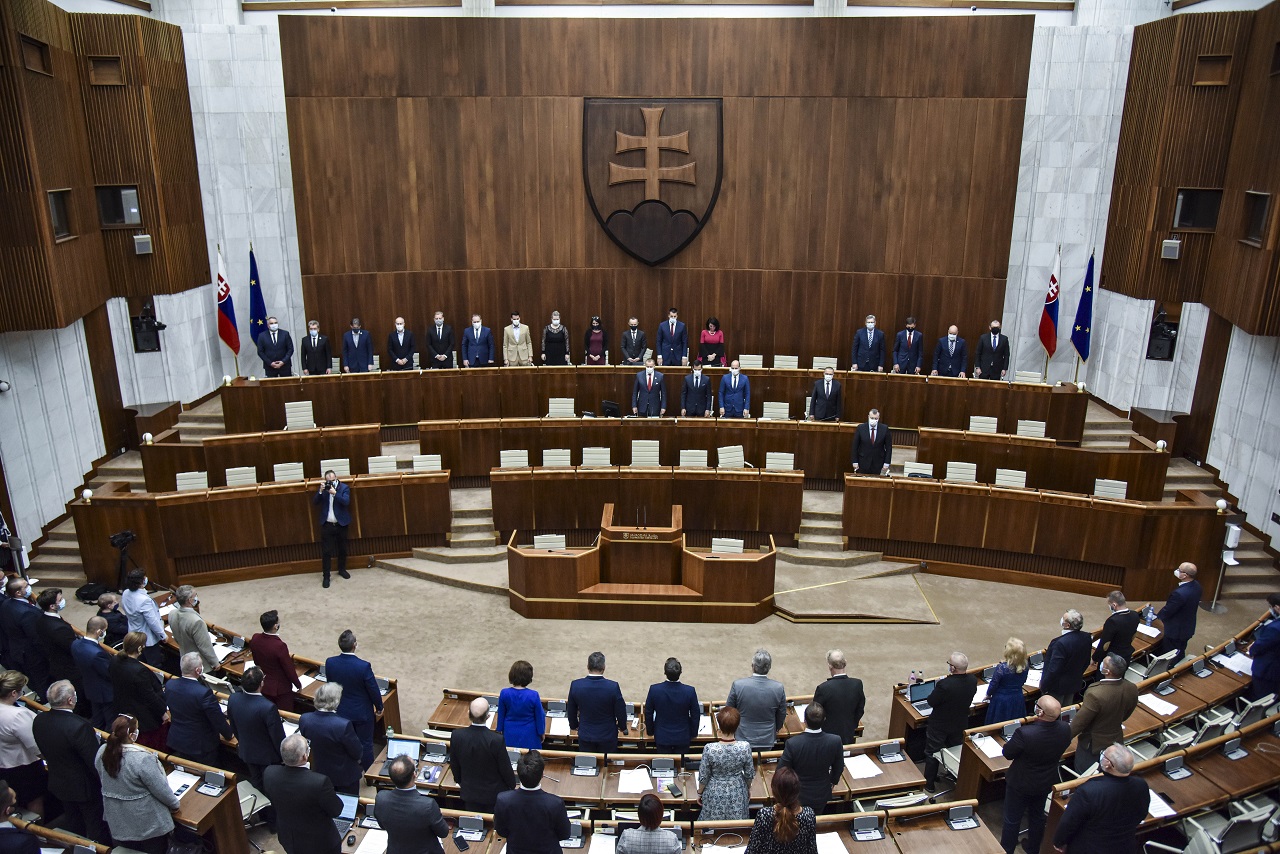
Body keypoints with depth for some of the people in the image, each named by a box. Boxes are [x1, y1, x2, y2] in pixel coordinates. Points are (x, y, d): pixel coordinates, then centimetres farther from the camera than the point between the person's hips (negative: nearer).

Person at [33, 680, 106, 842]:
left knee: (74, 824, 27)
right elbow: (94, 760, -27)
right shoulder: (79, 726, -35)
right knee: (95, 824, 14)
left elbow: (43, 751, 4)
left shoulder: (38, 720, -13)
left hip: (58, 784, 7)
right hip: (84, 786, -7)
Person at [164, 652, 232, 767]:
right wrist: (229, 734, -1)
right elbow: (219, 720, -21)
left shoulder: (170, 685, -14)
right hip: (201, 745, -6)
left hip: (176, 740, 6)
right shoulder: (204, 693, -32)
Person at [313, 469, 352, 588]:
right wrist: (320, 491, -20)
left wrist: (334, 493, -29)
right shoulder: (323, 488, 2)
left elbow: (346, 502, -19)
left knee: (342, 549, 14)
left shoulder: (344, 487, -5)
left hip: (341, 524, 0)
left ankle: (342, 570, 34)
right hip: (327, 525, 0)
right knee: (326, 552, -2)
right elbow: (314, 502, -5)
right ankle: (326, 576, 2)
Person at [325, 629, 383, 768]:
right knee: (365, 744, 15)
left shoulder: (329, 663, -18)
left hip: (341, 710, 4)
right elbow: (373, 690, -18)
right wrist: (379, 708, 1)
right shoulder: (363, 666, -30)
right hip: (362, 712, -4)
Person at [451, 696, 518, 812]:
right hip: (494, 794, -3)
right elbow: (505, 768, -15)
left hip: (469, 793, 3)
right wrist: (512, 785, 5)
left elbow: (454, 764, -1)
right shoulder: (497, 740, -30)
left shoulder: (457, 736, -19)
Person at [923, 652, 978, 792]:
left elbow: (931, 702, -23)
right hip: (961, 724, 5)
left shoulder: (944, 684, -38)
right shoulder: (973, 680, -18)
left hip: (940, 725, -5)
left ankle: (929, 784, 30)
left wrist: (939, 684, -10)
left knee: (932, 753, 16)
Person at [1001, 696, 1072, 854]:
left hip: (1021, 784, -5)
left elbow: (1007, 753, -21)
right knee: (1038, 817, 29)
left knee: (1012, 820, 17)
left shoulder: (1024, 733, -39)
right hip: (1046, 783, 5)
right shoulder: (1065, 729, -23)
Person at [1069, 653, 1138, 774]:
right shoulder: (1132, 689, -16)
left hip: (1093, 744, -6)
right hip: (1116, 740, 6)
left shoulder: (1095, 694, -37)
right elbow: (1127, 714, 4)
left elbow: (1079, 722, -23)